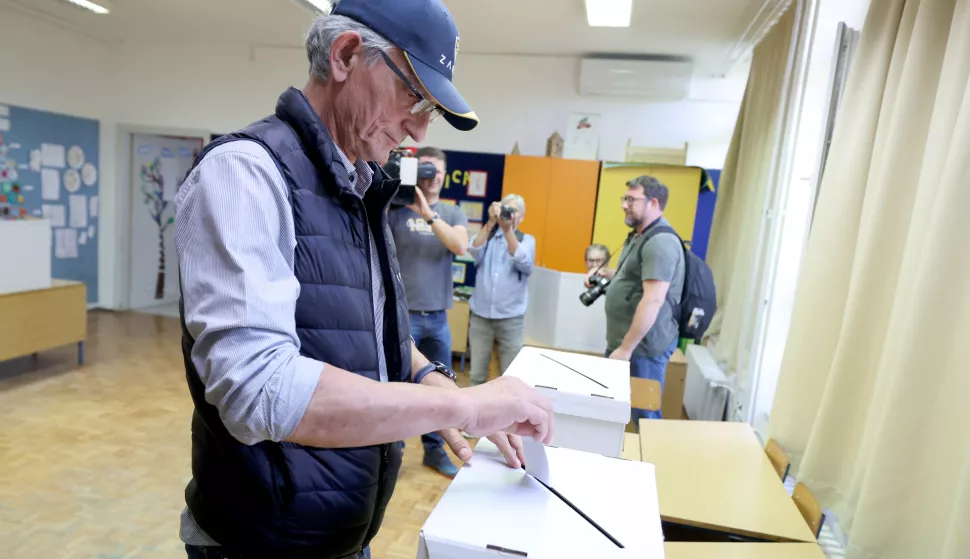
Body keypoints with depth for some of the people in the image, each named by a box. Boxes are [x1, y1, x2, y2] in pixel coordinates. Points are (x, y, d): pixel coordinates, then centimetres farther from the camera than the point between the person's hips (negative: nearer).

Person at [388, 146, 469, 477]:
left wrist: (429, 214, -19)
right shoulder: (396, 211, -2)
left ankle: (434, 450, 28)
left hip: (438, 317, 4)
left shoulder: (453, 214, 8)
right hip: (402, 314, -3)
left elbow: (460, 246, -11)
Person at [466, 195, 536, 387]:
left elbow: (524, 263, -15)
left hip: (511, 319, -1)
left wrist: (507, 229, -21)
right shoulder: (487, 235, 8)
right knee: (476, 375, 7)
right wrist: (491, 222, -20)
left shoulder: (527, 240, 5)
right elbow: (475, 252, -13)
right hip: (480, 316, 1)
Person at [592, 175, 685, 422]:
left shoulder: (660, 241, -19)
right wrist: (610, 275, 10)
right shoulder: (638, 235, 14)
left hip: (644, 346, -10)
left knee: (643, 416, 3)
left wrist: (626, 348, -24)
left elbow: (653, 301, -25)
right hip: (623, 341, 10)